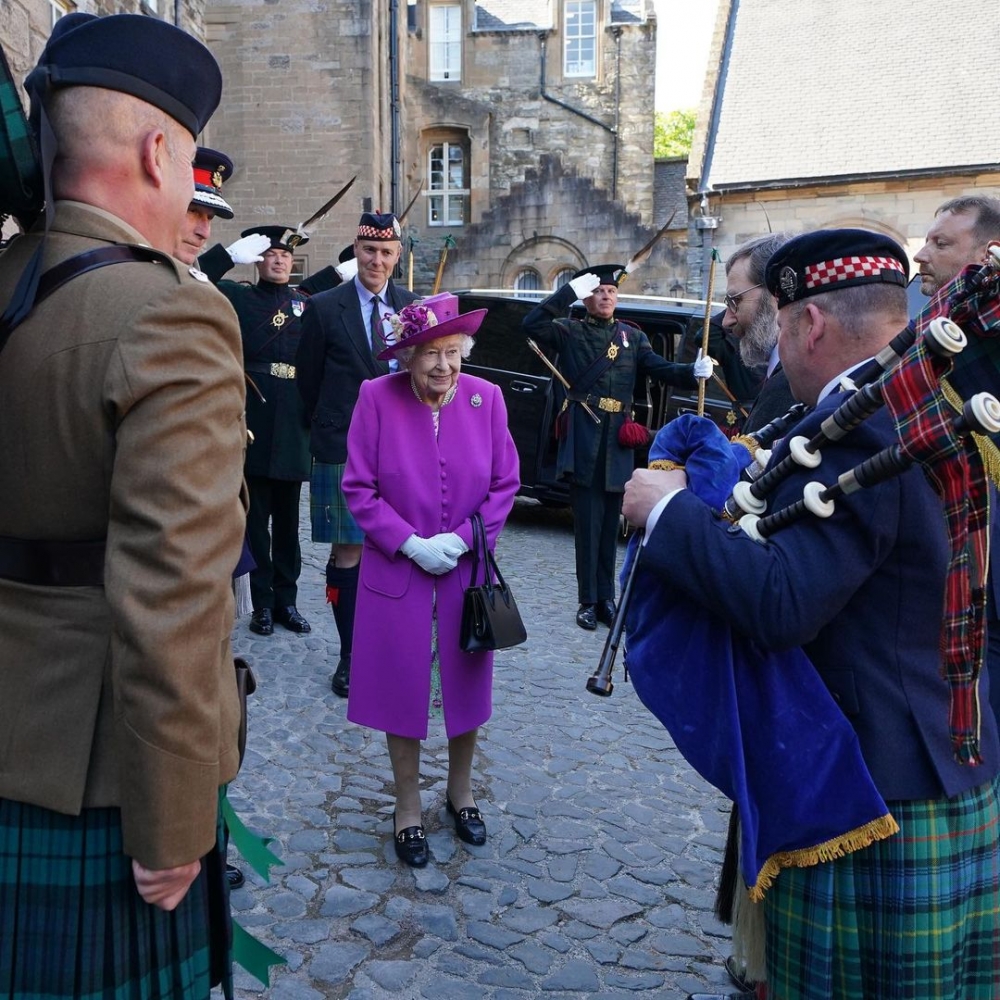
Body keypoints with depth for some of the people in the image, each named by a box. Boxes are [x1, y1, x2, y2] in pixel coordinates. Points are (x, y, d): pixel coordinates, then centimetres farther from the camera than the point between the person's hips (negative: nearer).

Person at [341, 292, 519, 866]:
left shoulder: (486, 397, -6)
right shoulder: (377, 397, -11)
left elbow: (505, 484, 0)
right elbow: (358, 488, -7)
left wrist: (461, 539, -12)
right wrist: (408, 543, -15)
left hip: (467, 571, 2)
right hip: (398, 571, -2)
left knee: (466, 686, 14)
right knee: (403, 690, 8)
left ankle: (461, 794, 37)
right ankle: (408, 810, 27)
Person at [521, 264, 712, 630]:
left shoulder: (633, 336, 14)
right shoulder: (570, 331, 6)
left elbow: (660, 368, 3)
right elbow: (531, 324, -10)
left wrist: (694, 372, -16)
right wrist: (569, 291, -12)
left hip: (618, 439, 3)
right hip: (583, 437, -3)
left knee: (610, 524, 11)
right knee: (588, 524, -1)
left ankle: (606, 598, 20)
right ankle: (588, 601, 7)